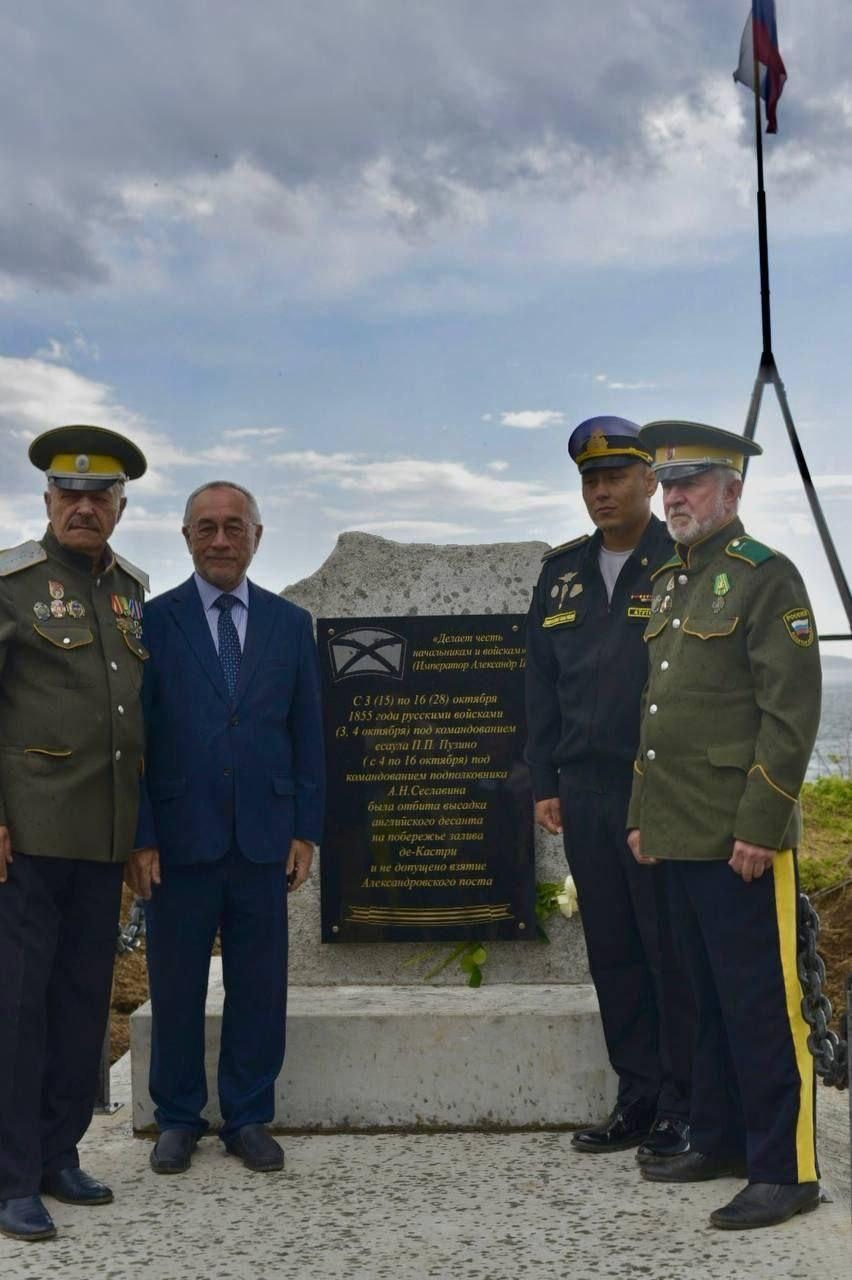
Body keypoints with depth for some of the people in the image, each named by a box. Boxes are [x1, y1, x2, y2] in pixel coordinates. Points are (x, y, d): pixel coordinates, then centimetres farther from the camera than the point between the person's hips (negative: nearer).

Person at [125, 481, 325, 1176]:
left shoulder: (291, 623, 8)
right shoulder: (154, 621, 1)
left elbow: (307, 734, 9)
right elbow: (134, 734, -1)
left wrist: (306, 829, 3)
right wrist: (139, 837, -6)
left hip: (263, 837, 2)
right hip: (180, 838, -1)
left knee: (260, 987, 7)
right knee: (176, 987, 8)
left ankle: (249, 1118, 22)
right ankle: (178, 1120, 23)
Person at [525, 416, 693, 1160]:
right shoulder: (562, 572, 12)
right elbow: (542, 682, 15)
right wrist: (544, 782, 10)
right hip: (585, 792, 6)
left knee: (673, 952, 1)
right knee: (612, 952, 11)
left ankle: (683, 1107, 12)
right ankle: (638, 1098, 22)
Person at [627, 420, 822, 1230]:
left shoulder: (766, 578, -8)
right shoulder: (668, 584, 16)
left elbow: (791, 713, -14)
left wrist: (760, 825, -18)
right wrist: (642, 814, 18)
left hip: (739, 838, -8)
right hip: (680, 834, 8)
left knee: (760, 1003, -2)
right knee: (710, 996, 16)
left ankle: (784, 1170, 7)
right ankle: (719, 1140, 27)